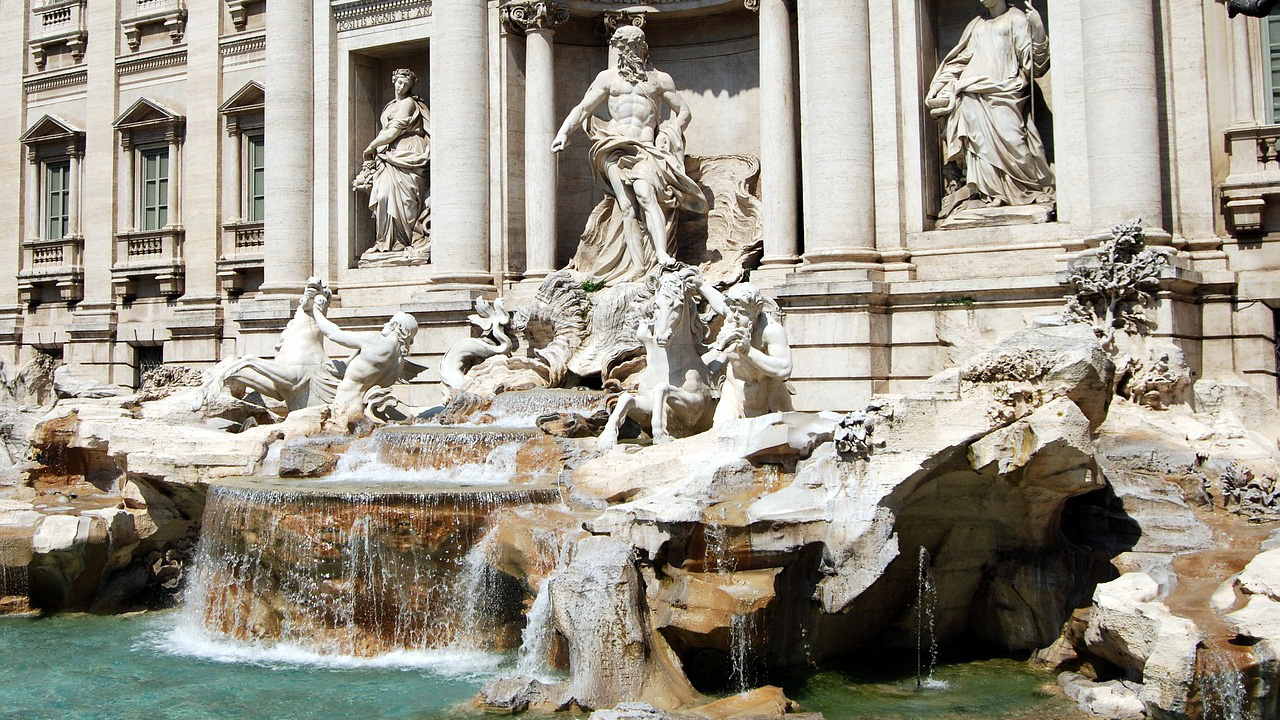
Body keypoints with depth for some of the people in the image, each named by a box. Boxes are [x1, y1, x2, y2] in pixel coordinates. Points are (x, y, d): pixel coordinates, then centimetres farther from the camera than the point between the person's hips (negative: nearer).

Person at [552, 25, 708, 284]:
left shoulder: (660, 79, 18)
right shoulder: (608, 77, 20)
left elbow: (684, 112, 21)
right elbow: (583, 108, 15)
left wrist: (667, 135, 4)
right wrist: (563, 132, -2)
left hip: (646, 148, -1)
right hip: (615, 147, 1)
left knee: (645, 194, -28)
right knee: (627, 206, -14)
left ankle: (663, 255, -39)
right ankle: (638, 269, -20)